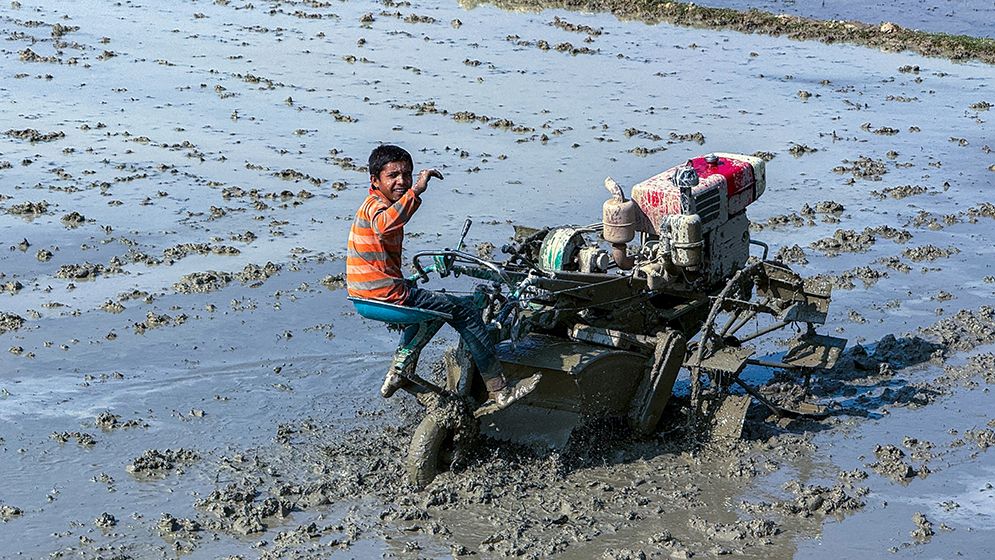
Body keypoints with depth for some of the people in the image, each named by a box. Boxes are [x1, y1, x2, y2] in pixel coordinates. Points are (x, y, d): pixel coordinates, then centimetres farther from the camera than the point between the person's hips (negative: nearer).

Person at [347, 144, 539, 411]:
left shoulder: (377, 205, 17)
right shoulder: (376, 206, -16)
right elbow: (384, 225, -43)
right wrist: (416, 190, -48)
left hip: (371, 293, 11)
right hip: (386, 294, -11)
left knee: (426, 302, 37)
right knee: (465, 310, -5)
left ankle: (398, 374, 33)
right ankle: (499, 391, -4)